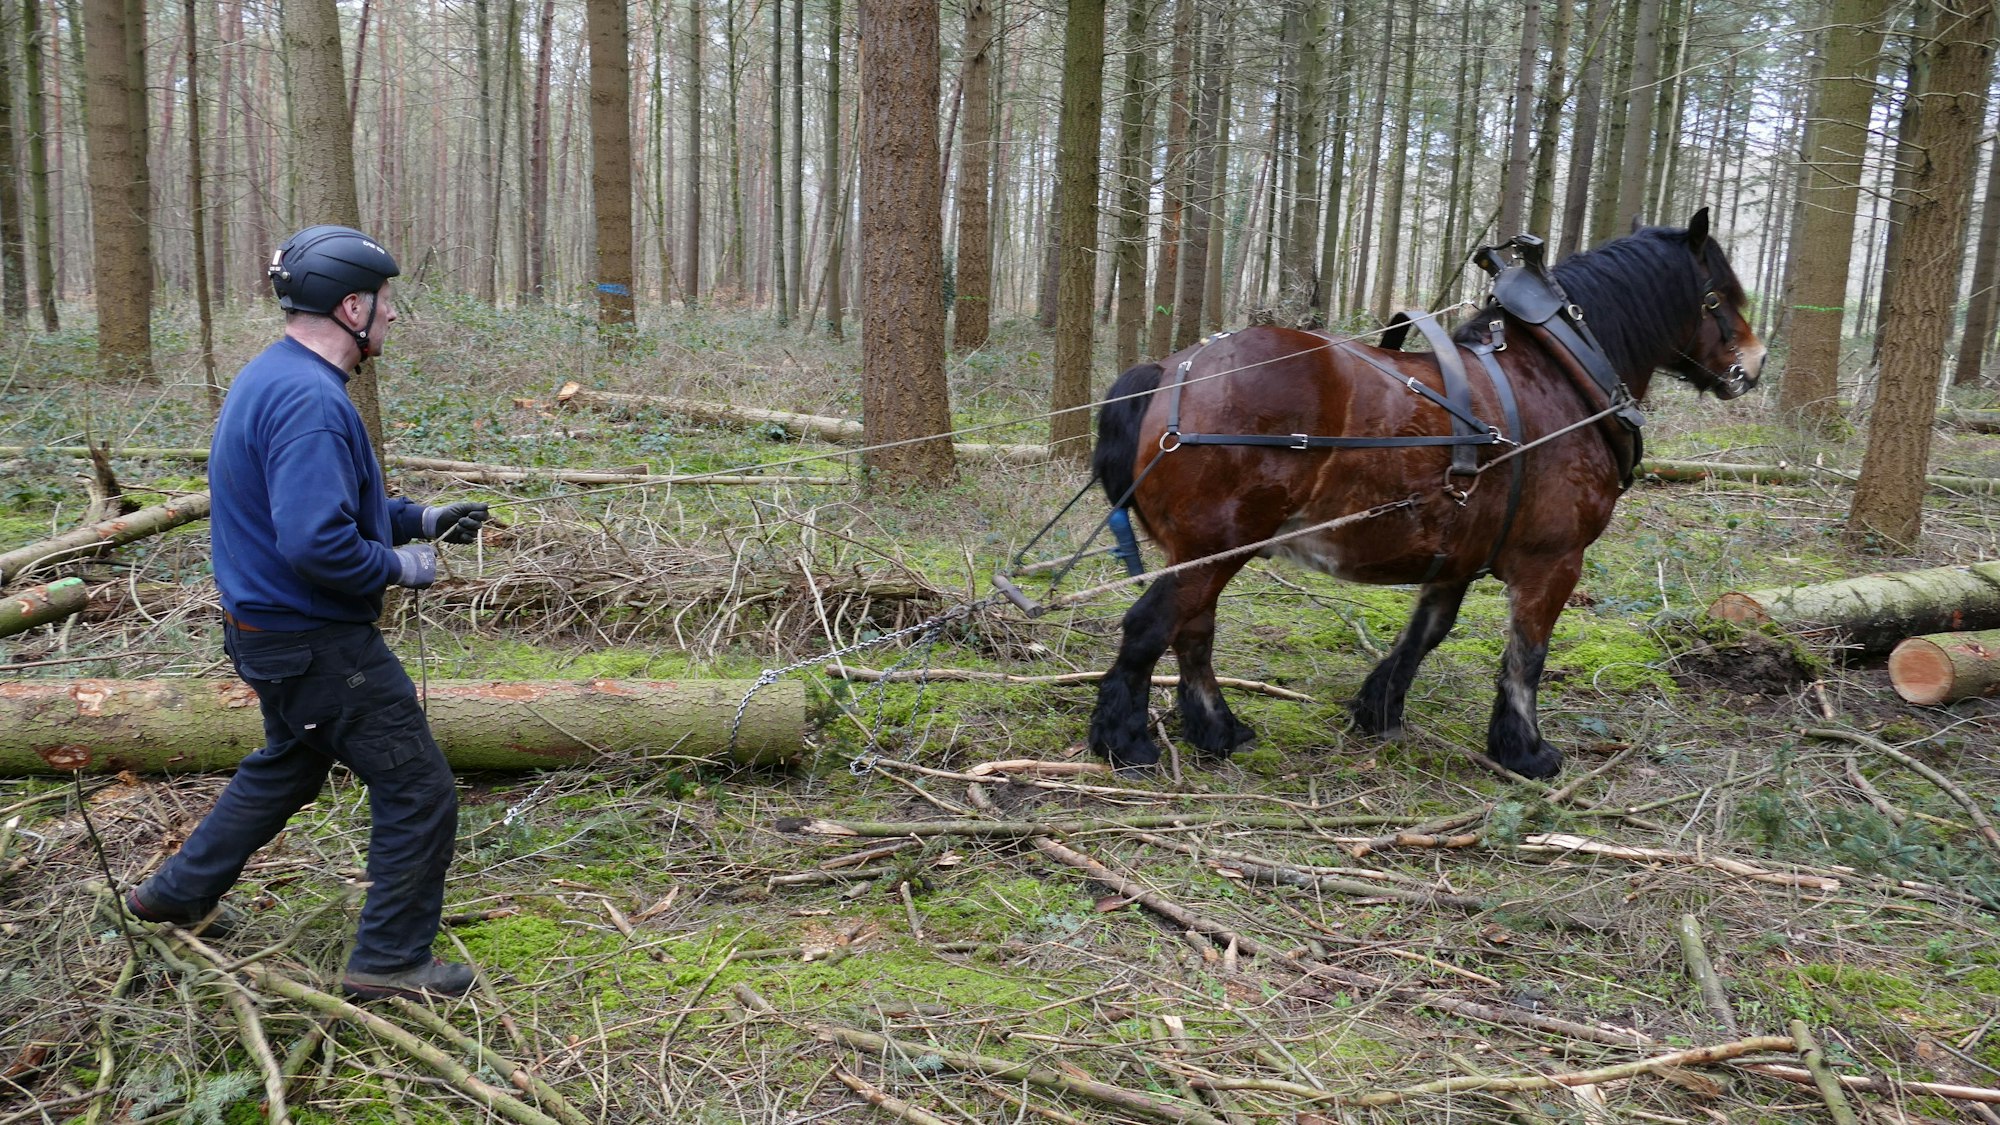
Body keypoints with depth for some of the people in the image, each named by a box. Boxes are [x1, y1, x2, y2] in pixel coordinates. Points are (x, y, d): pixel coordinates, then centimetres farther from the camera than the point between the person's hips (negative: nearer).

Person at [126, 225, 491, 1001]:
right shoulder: (310, 400, -26)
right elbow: (316, 544, -33)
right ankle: (390, 960, 12)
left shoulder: (271, 377, 9)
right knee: (419, 792, 0)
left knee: (289, 763, 31)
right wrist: (401, 567, -17)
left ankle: (179, 891, 46)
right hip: (317, 642, -11)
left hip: (272, 630, 11)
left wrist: (420, 519, 12)